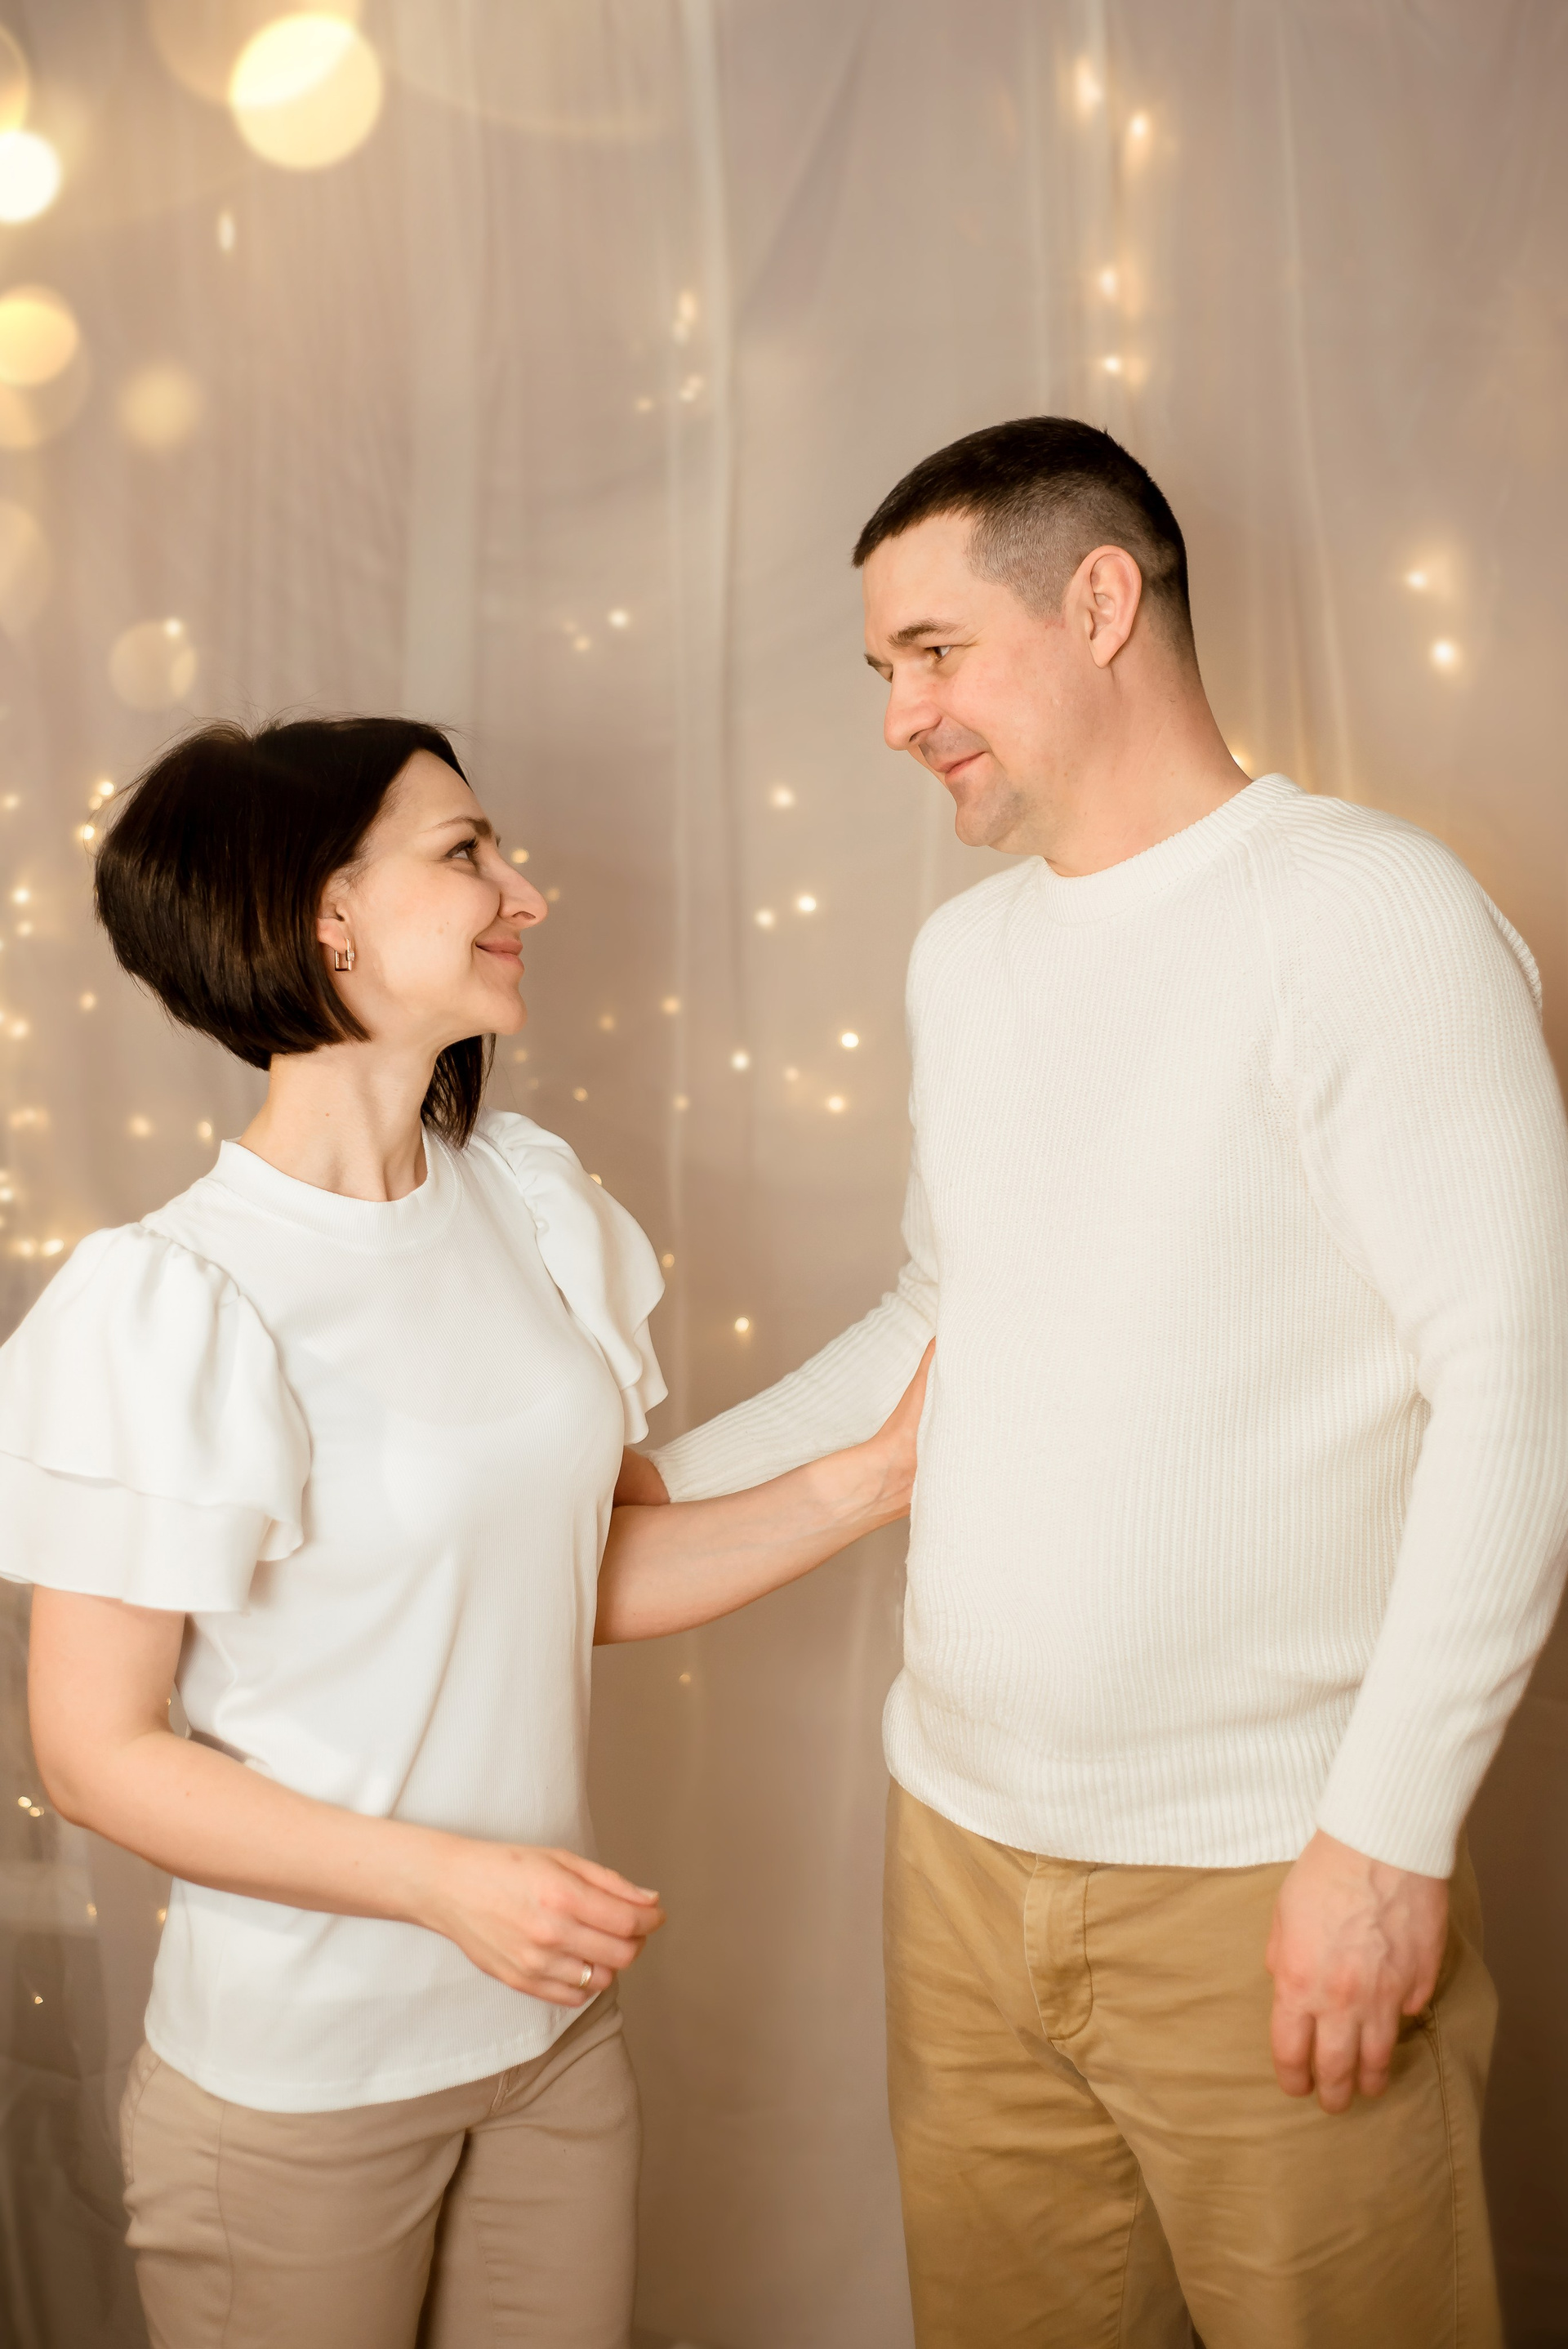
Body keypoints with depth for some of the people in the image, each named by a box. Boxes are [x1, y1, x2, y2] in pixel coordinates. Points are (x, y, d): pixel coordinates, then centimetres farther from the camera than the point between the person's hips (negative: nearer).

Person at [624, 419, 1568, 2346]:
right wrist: (673, 1482, 16)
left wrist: (1390, 1830, -17)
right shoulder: (963, 954, 11)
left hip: (1264, 1887, -6)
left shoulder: (1367, 915, -11)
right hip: (962, 1842, 6)